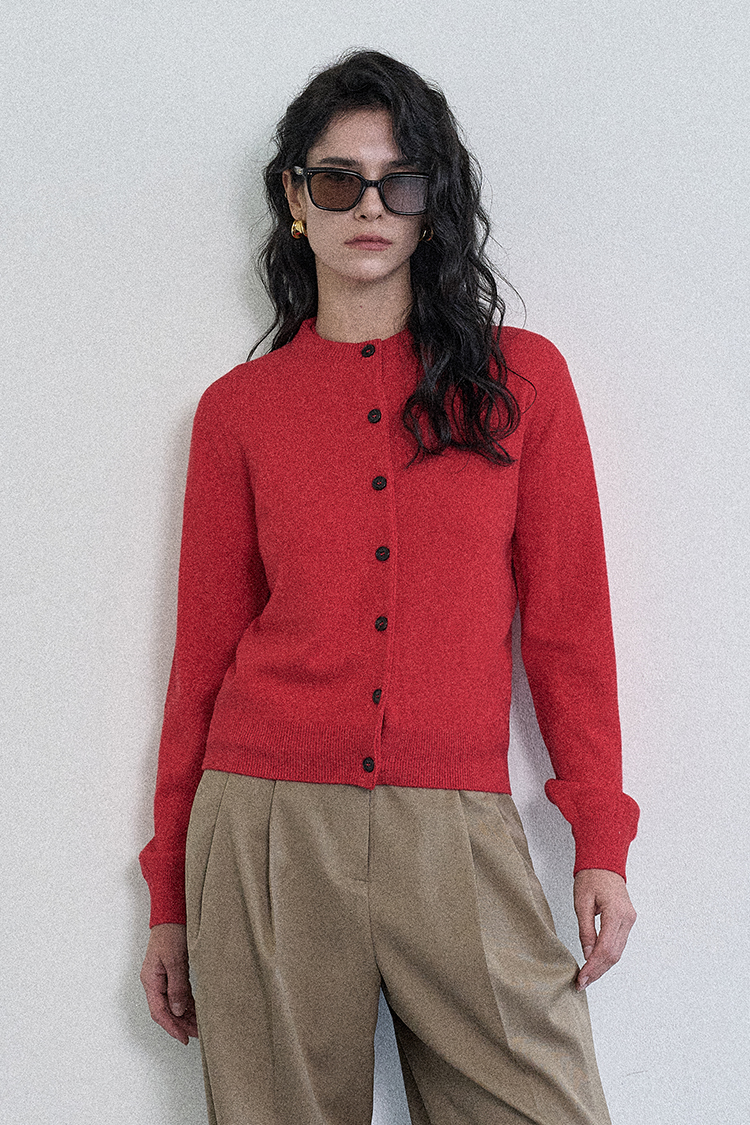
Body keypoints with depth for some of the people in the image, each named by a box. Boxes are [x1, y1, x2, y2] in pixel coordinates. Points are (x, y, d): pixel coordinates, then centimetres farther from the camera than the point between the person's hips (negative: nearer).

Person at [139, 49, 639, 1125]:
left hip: (460, 836, 0)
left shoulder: (522, 377, 7)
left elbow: (568, 623, 7)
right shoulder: (238, 409, 7)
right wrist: (171, 899, 10)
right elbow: (206, 652, 9)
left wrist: (600, 843, 1)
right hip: (270, 829, 0)